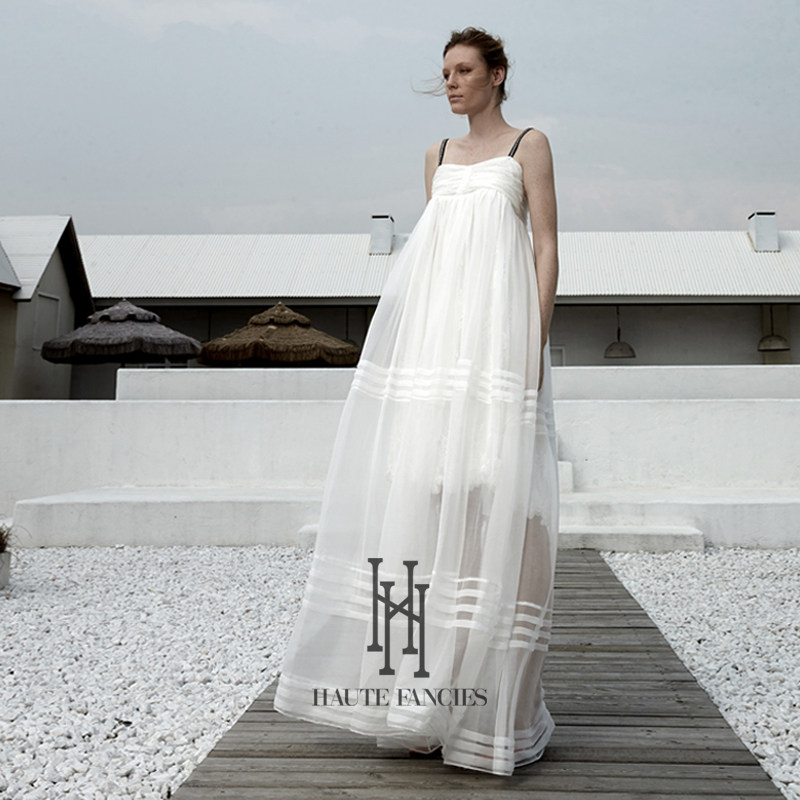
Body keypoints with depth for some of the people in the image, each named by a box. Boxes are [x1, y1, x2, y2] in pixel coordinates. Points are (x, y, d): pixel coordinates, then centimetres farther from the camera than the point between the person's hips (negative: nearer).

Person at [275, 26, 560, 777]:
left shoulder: (528, 145, 10)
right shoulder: (438, 154, 23)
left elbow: (547, 245, 2)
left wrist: (537, 339, -10)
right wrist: (412, 335, 11)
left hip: (498, 327, -4)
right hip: (434, 330, 5)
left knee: (490, 484, -11)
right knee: (417, 476, -3)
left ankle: (486, 695, -2)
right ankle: (424, 684, 7)